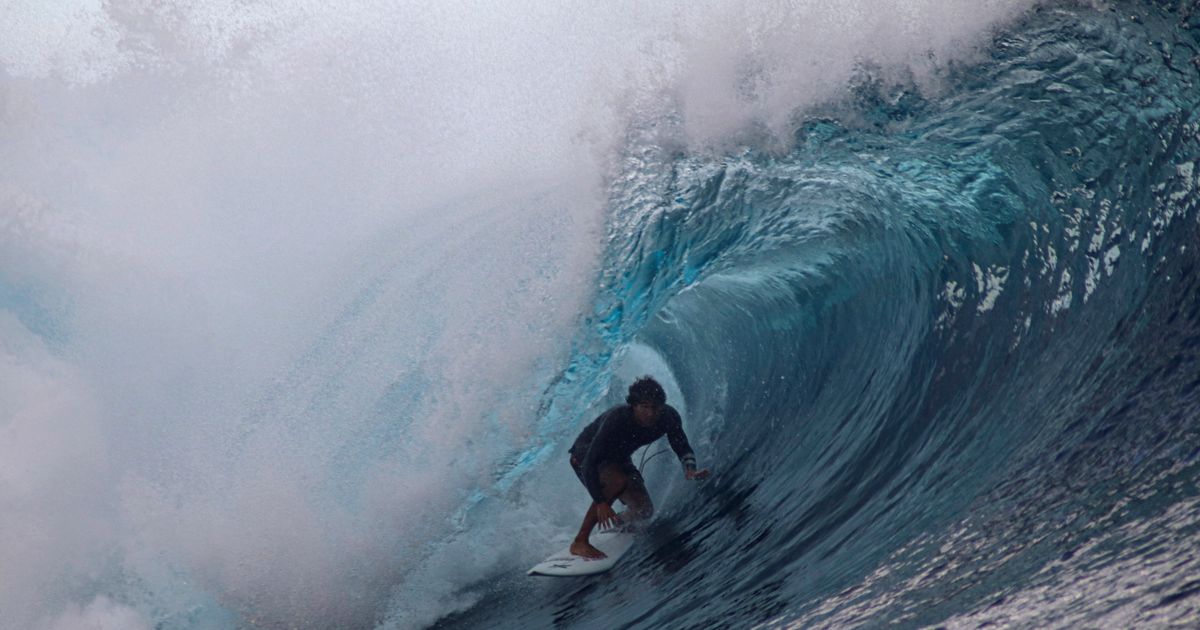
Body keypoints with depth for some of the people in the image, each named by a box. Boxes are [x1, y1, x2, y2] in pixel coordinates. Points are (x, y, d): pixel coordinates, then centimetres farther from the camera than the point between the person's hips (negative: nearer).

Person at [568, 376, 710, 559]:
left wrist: (690, 471, -30)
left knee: (644, 510, -4)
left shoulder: (669, 417, -23)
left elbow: (682, 448, -8)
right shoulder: (616, 420, -39)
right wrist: (600, 502, -44)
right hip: (585, 454, -6)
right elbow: (590, 464, -38)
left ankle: (611, 530, 31)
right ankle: (580, 542, -27)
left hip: (617, 460, 6)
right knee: (618, 481, -36)